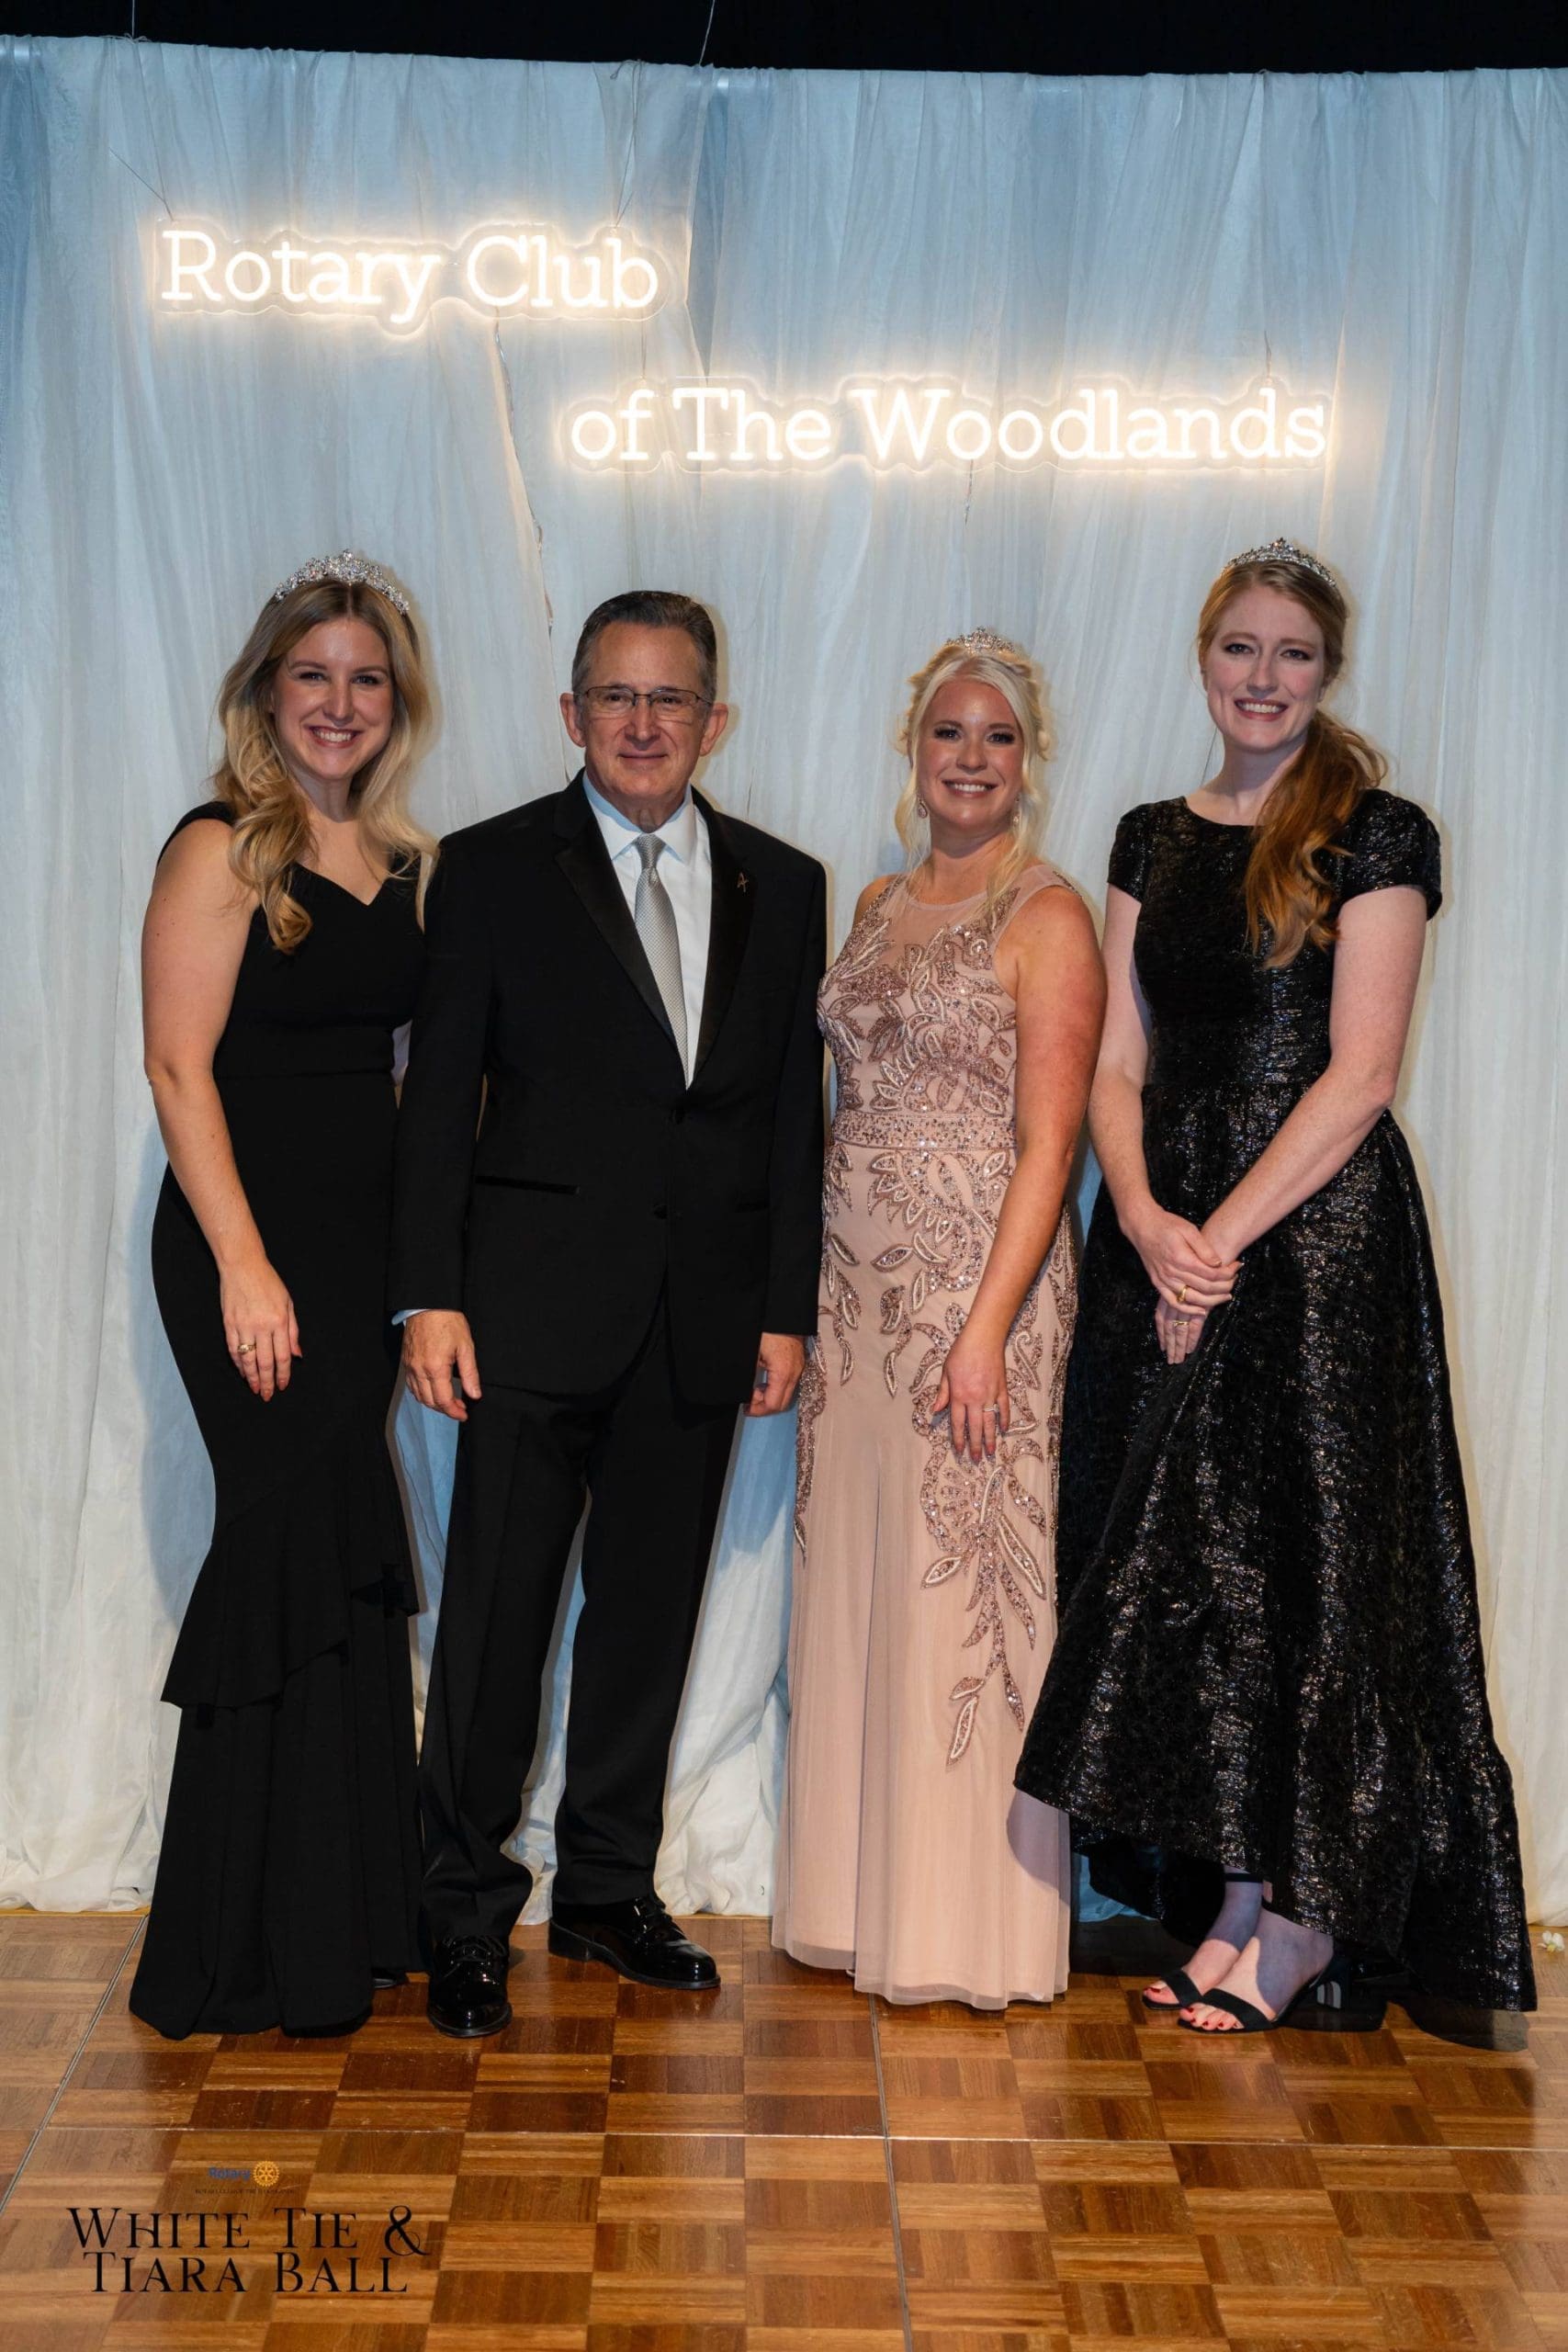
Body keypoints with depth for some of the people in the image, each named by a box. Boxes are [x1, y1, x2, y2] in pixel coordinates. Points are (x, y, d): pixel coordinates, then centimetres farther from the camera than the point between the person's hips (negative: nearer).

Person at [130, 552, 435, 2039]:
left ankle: (341, 1915, 23)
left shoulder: (403, 867, 13)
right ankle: (246, 1956, 8)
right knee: (305, 1551, -6)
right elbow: (179, 1067, -11)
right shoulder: (222, 848, -6)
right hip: (251, 1245, -6)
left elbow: (397, 1058, 13)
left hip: (361, 1248, 7)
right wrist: (243, 1265, -17)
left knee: (337, 1562, 11)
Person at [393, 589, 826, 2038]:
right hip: (536, 1303, -3)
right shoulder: (494, 869, 2)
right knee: (497, 1610, 0)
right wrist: (429, 1294, -8)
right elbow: (441, 1094, -1)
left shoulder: (782, 887, 10)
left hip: (707, 1309, 3)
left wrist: (788, 1308, 4)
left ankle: (608, 1890, 26)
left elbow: (796, 1113, 9)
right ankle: (467, 1916, 14)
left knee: (650, 1607, 11)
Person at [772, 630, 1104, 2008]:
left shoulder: (1046, 915, -6)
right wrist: (813, 1298, 11)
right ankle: (864, 1901, 23)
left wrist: (987, 1326, -19)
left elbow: (1048, 1142, -12)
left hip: (980, 1276, -6)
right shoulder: (879, 905, 14)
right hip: (858, 1277, 7)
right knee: (854, 1586, 10)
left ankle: (969, 1931, 12)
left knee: (963, 1590, -2)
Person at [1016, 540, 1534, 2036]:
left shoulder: (1376, 837, -4)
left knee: (1298, 1548, -1)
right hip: (1162, 1231, 6)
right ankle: (1234, 1903, 18)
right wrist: (1145, 1219, -10)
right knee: (1174, 1556, 7)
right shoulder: (1153, 842, 12)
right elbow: (1117, 1065, 7)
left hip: (1315, 1228, -5)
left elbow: (1357, 1075, -11)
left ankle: (1298, 1918, 12)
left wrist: (1226, 1237, -16)